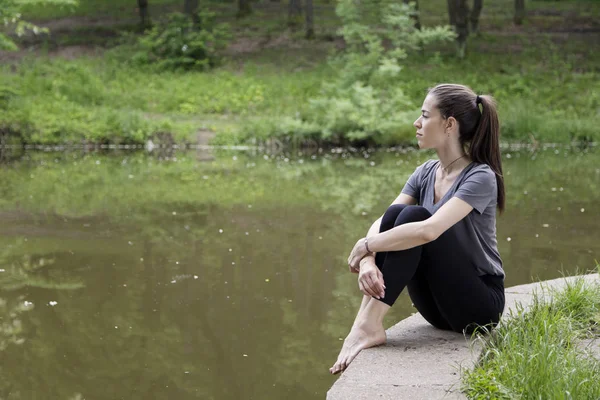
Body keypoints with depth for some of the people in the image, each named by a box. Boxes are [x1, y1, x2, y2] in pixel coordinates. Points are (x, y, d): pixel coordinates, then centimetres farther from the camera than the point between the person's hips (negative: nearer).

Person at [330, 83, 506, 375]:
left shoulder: (480, 178, -18)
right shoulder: (426, 173, 5)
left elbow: (429, 230, -33)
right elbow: (381, 223, -7)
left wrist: (366, 247, -24)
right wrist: (368, 261, -28)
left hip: (479, 304, -6)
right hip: (438, 306, 6)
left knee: (414, 216, -27)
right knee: (395, 213, -18)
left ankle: (370, 325, -30)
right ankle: (365, 322, -26)